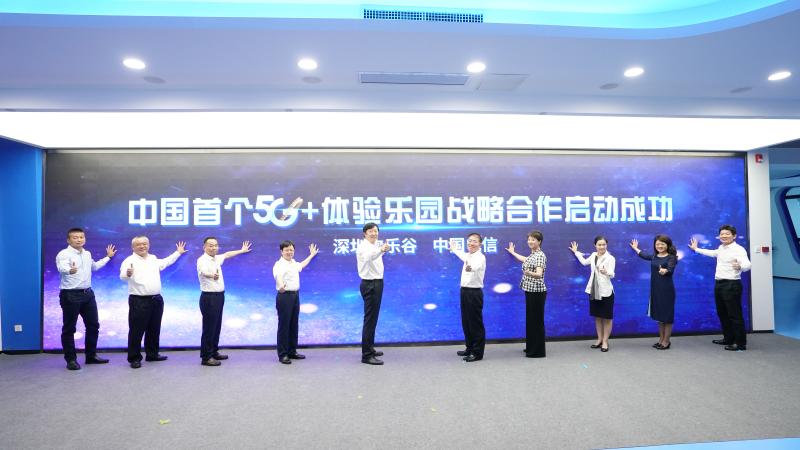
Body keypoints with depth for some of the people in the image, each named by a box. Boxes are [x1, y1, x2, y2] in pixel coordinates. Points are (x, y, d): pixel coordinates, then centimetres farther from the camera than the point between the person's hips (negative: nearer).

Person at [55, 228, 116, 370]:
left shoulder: (87, 254, 12)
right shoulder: (64, 254, -12)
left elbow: (94, 266, 33)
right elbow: (62, 268, -33)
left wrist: (108, 257, 39)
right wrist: (70, 270, -55)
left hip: (88, 293, 7)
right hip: (70, 295, -7)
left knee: (93, 325, 12)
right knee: (69, 328, 3)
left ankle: (91, 355, 25)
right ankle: (71, 359, 13)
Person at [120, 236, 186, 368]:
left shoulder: (154, 259, 14)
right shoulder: (130, 260, -8)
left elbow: (165, 262, 34)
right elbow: (123, 276, -24)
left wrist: (178, 252, 41)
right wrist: (128, 274, -47)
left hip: (156, 300, 7)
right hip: (139, 301, -6)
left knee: (154, 329, 15)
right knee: (137, 331, -1)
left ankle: (152, 354, 27)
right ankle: (134, 358, 10)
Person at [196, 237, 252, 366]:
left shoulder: (217, 258, 10)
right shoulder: (202, 260, -17)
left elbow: (227, 254, 31)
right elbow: (204, 271, -40)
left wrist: (242, 250, 42)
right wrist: (212, 276, -63)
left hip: (219, 296, 9)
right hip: (209, 297, -9)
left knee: (217, 326, 16)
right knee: (209, 327, -4)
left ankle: (214, 352, 27)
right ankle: (206, 357, 3)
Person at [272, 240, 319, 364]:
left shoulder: (293, 263, 14)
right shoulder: (279, 265, -12)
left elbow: (301, 265, 38)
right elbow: (278, 276, -34)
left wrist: (311, 255, 49)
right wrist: (281, 286, -56)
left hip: (295, 295, 8)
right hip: (285, 296, -8)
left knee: (293, 325, 13)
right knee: (284, 325, -3)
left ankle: (292, 351, 23)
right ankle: (282, 354, 4)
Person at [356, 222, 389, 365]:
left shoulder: (375, 246, 13)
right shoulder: (363, 246, -16)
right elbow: (368, 256, -41)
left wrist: (382, 250, 36)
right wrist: (381, 250, -57)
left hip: (377, 283, 10)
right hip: (370, 285, -9)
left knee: (373, 317, 16)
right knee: (370, 319, -10)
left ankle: (370, 348, 27)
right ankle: (366, 355, -7)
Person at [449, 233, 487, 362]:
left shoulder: (480, 257, -15)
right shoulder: (468, 255, 10)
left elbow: (475, 265, -39)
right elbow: (462, 255, 36)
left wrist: (470, 268, -54)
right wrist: (454, 248, 47)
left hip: (474, 292, -8)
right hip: (464, 291, 9)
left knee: (475, 323, -1)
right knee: (466, 322, 16)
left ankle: (477, 353, 10)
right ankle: (470, 348, 31)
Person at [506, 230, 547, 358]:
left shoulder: (540, 255, -16)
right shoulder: (532, 254, 12)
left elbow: (539, 274, -29)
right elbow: (525, 260, 36)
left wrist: (529, 273, -49)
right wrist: (512, 252, 49)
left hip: (537, 292, -9)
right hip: (530, 291, 9)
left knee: (536, 320, -4)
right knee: (530, 319, 15)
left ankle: (538, 351, 4)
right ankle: (531, 347, 25)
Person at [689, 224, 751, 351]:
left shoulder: (738, 249, -15)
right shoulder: (721, 248, 13)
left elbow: (747, 265, -30)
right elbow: (712, 253, 36)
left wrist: (739, 266, -53)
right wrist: (696, 249, 46)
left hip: (731, 285, -9)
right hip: (719, 284, 9)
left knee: (735, 314, -4)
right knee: (722, 313, 18)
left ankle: (741, 343, 5)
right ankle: (728, 338, 31)